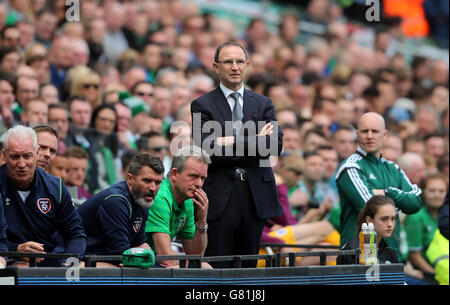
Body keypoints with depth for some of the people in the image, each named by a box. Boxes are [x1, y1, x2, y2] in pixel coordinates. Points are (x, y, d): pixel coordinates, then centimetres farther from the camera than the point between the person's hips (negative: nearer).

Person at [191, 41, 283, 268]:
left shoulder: (263, 104, 13)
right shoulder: (202, 105, 2)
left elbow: (276, 144, -2)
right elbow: (210, 149, -11)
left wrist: (235, 142, -11)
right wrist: (256, 140, -8)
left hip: (256, 196, 3)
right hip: (220, 196, -3)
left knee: (249, 266, 6)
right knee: (216, 267, -5)